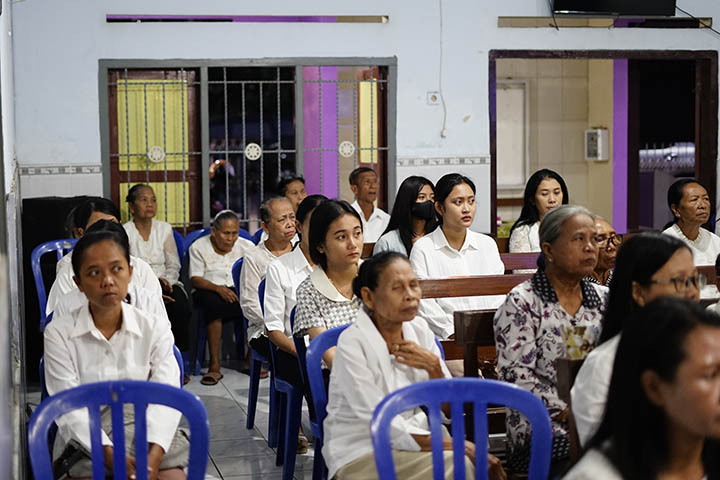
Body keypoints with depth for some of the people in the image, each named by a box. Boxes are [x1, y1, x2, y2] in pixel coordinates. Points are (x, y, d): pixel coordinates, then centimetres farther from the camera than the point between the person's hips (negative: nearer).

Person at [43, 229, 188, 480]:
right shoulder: (58, 334, 0)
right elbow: (69, 409, -8)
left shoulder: (155, 328, 4)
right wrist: (111, 457, -23)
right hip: (87, 443, -1)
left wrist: (152, 460, -24)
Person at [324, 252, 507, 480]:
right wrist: (459, 446, -20)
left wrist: (433, 367, -14)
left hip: (410, 442, 5)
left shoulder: (419, 329, 3)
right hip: (360, 456, -5)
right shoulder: (352, 343, -15)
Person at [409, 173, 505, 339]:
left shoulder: (488, 244, 17)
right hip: (446, 339, -3)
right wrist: (452, 331, -18)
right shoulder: (422, 248, 4)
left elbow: (498, 296, 10)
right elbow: (424, 304, -4)